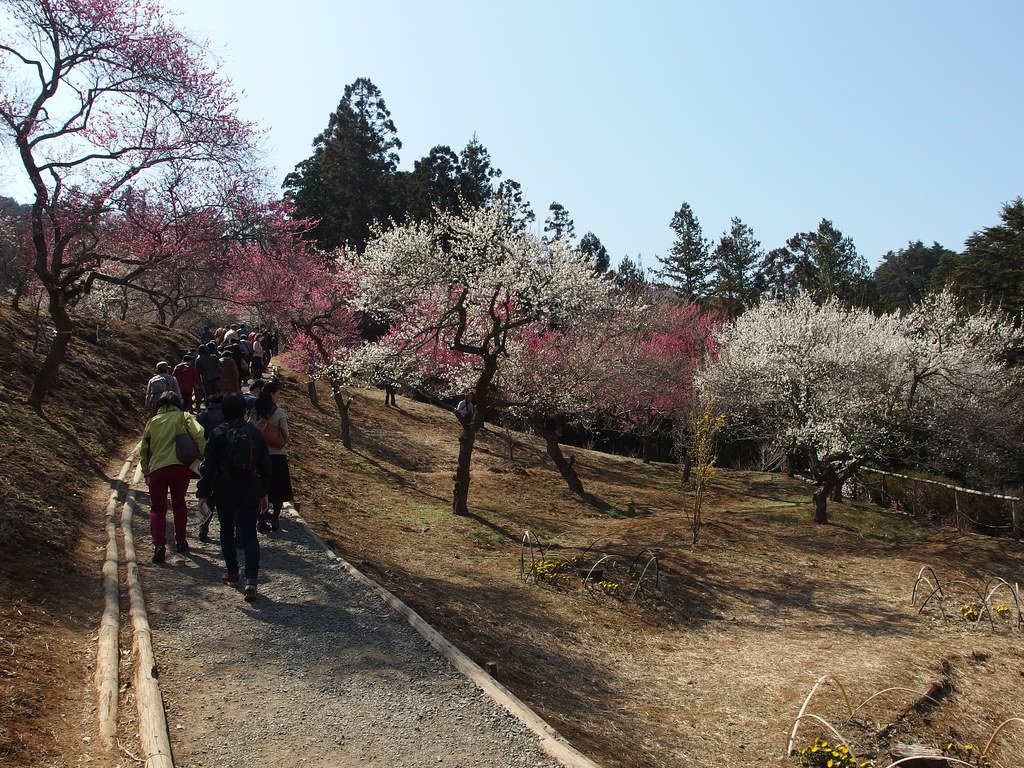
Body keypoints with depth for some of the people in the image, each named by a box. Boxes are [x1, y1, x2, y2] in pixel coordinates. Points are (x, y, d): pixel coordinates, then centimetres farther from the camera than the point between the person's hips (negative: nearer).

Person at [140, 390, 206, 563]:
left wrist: (146, 473, 26)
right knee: (179, 504, 19)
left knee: (157, 508, 7)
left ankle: (159, 543, -12)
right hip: (181, 466, -1)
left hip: (157, 468, 1)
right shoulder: (184, 417, 8)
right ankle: (180, 541, 25)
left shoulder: (152, 422, 16)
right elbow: (199, 436, -9)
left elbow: (144, 450, 19)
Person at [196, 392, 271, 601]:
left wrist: (203, 493, 2)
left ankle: (232, 572, 26)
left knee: (227, 532, 18)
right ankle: (251, 579, -13)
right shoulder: (255, 433, 2)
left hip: (224, 492, -1)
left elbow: (208, 466, -6)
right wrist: (263, 493, 16)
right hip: (250, 492, 2)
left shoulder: (219, 434, -6)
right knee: (249, 534, 1)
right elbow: (265, 466, 7)